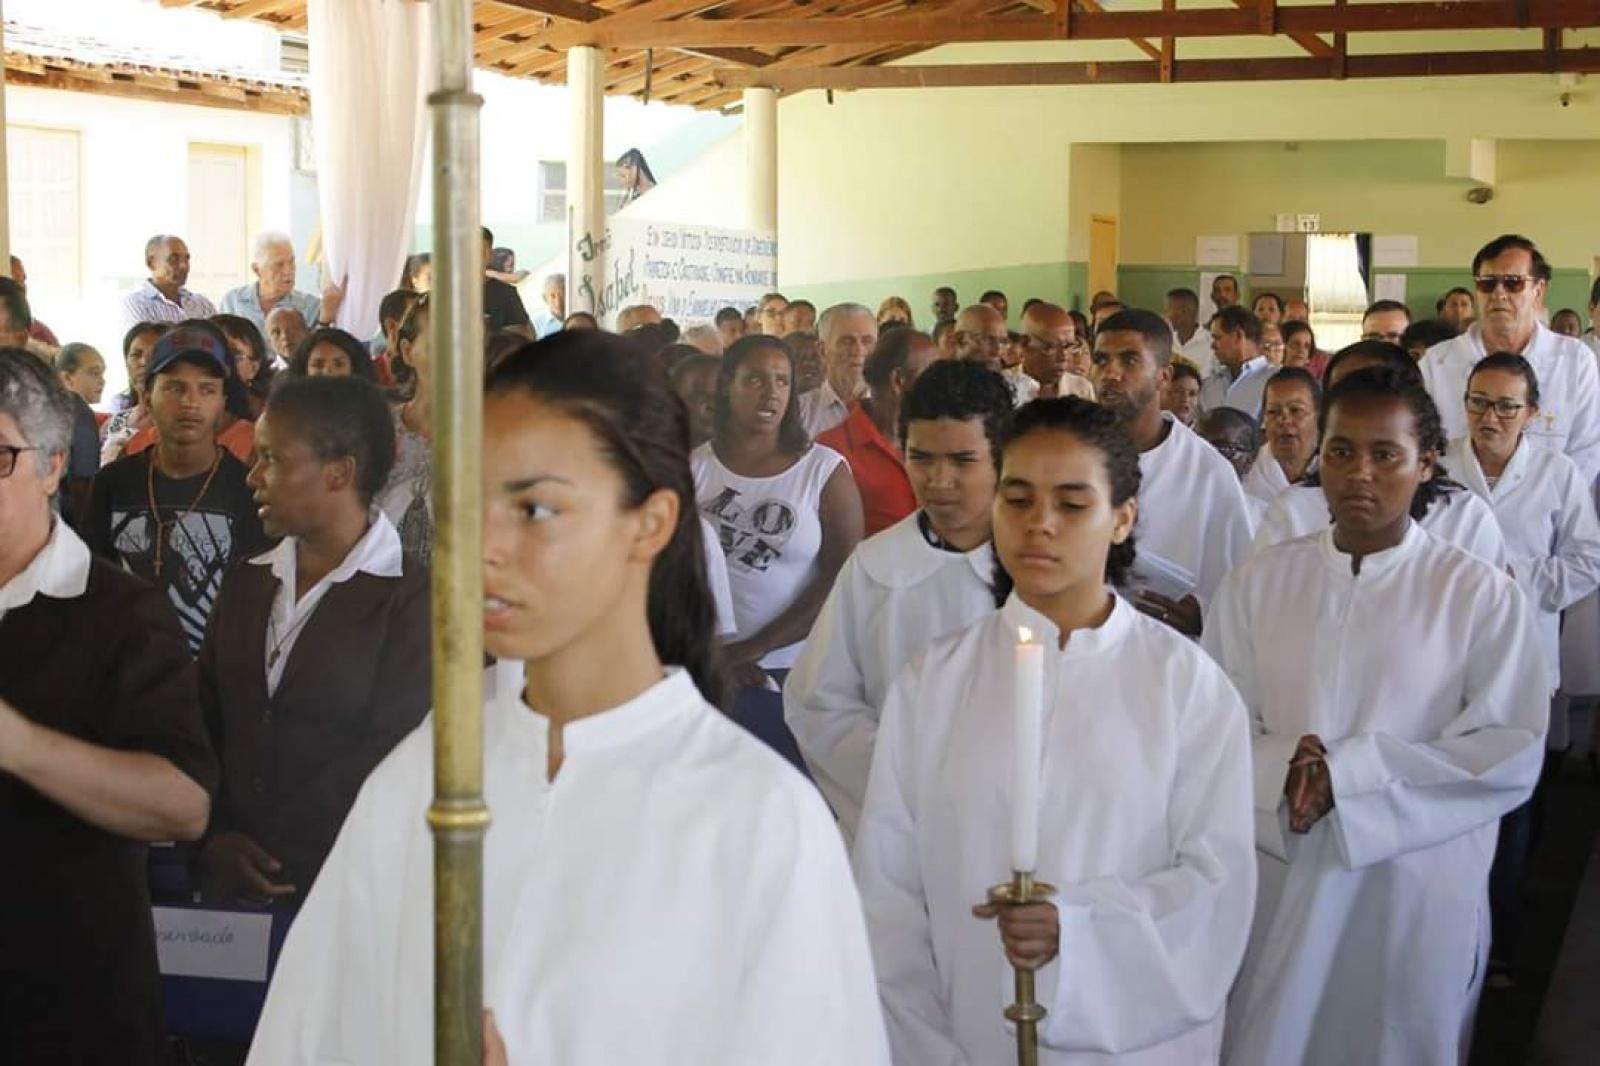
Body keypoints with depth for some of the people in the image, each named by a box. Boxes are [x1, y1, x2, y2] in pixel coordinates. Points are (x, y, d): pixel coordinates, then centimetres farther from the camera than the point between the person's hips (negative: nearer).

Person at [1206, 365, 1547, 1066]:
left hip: (1418, 888, -2)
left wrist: (1348, 770, -17)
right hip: (1279, 881, 2)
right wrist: (1284, 767, -21)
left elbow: (1512, 752, -10)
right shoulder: (1256, 585, 3)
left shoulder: (1481, 594, -5)